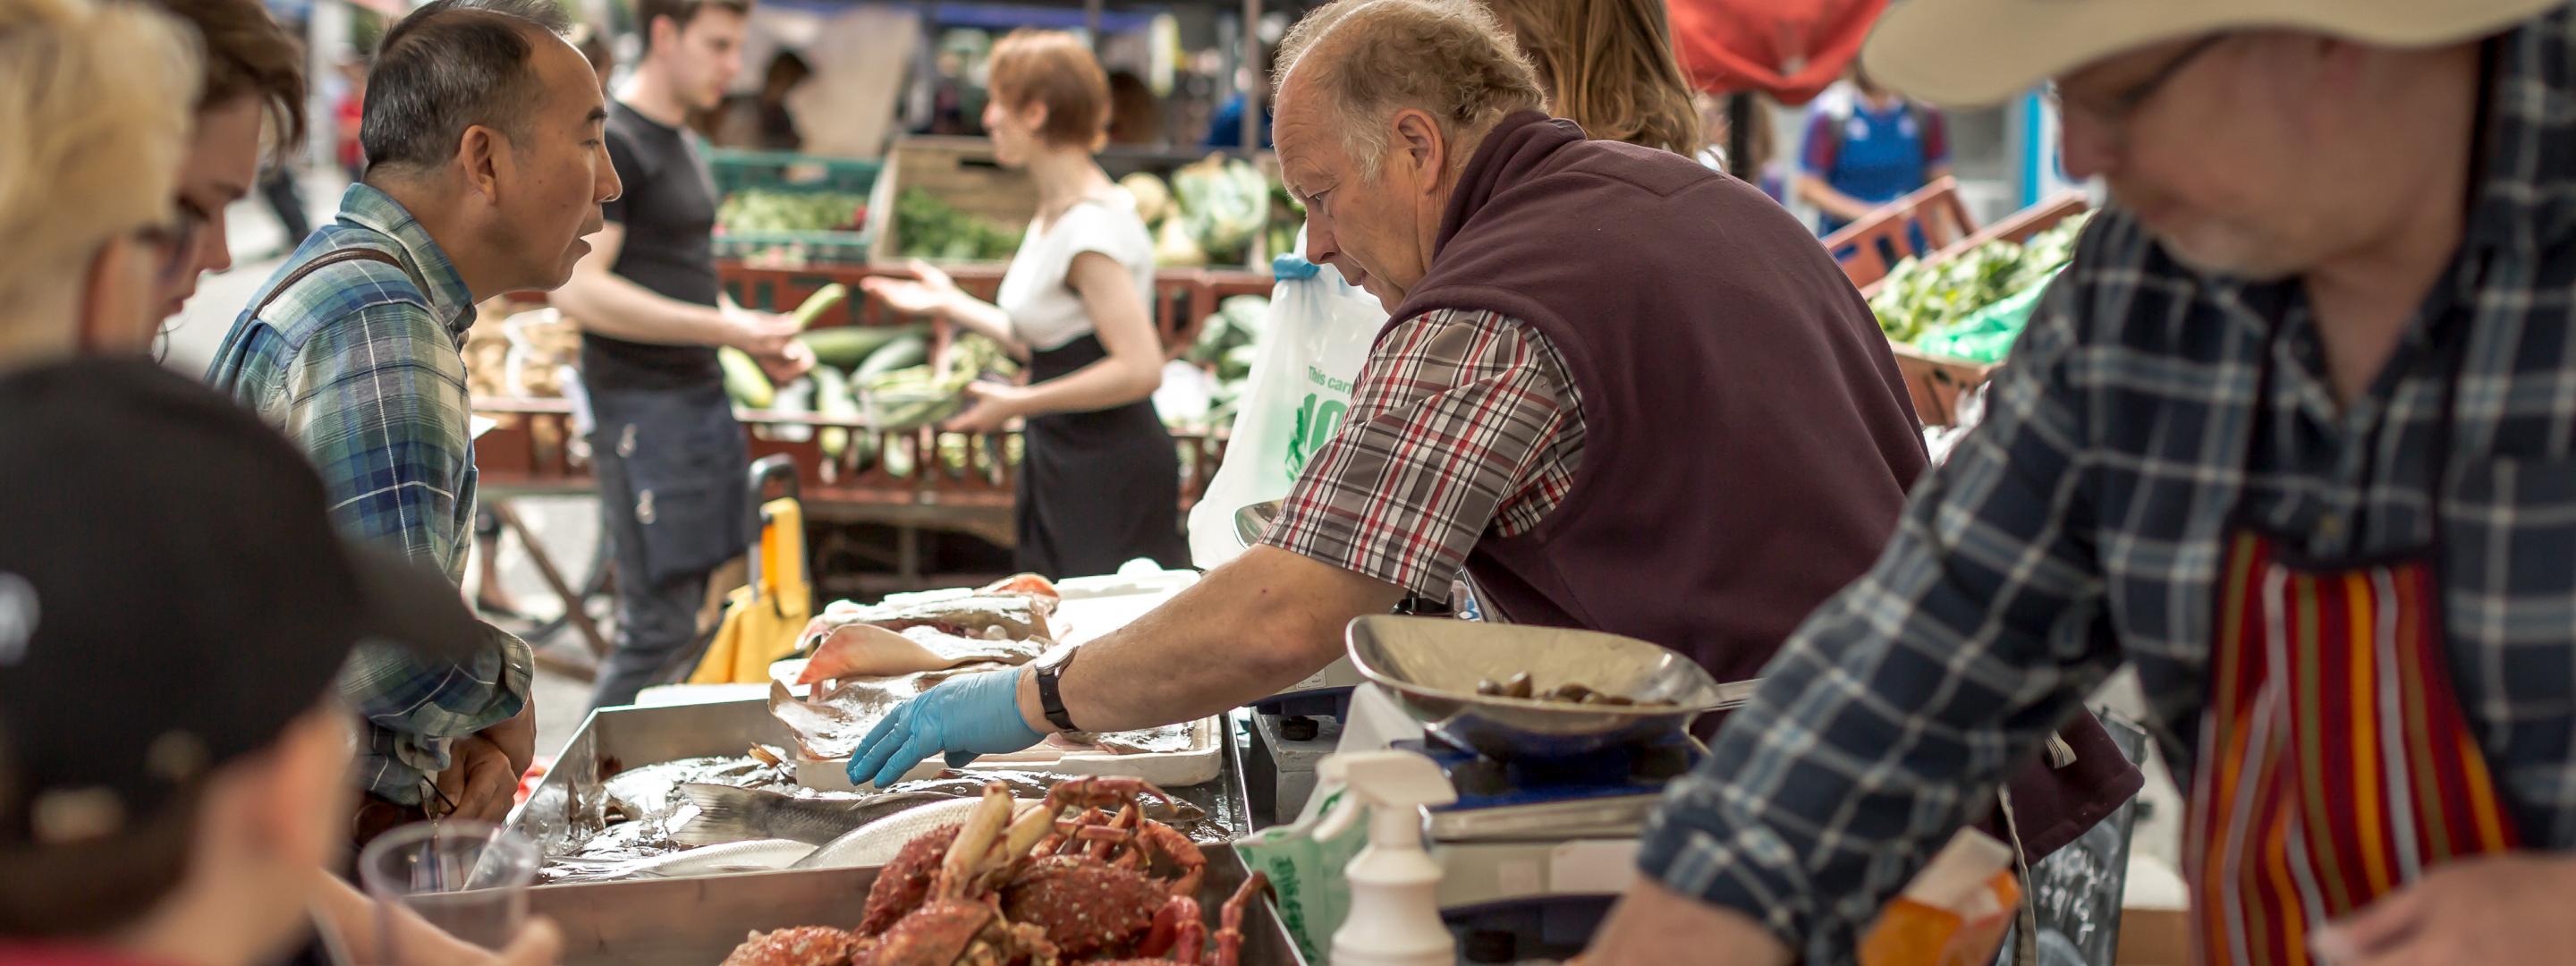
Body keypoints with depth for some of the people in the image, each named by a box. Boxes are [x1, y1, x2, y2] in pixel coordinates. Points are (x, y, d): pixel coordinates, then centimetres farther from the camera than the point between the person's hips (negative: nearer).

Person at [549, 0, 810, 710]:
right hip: (642, 406, -9)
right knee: (659, 631, -8)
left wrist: (759, 339, 9)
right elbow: (576, 288, -21)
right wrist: (724, 329, -21)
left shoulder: (683, 144, 18)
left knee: (685, 615, 11)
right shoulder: (611, 144, -12)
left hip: (702, 398, 9)